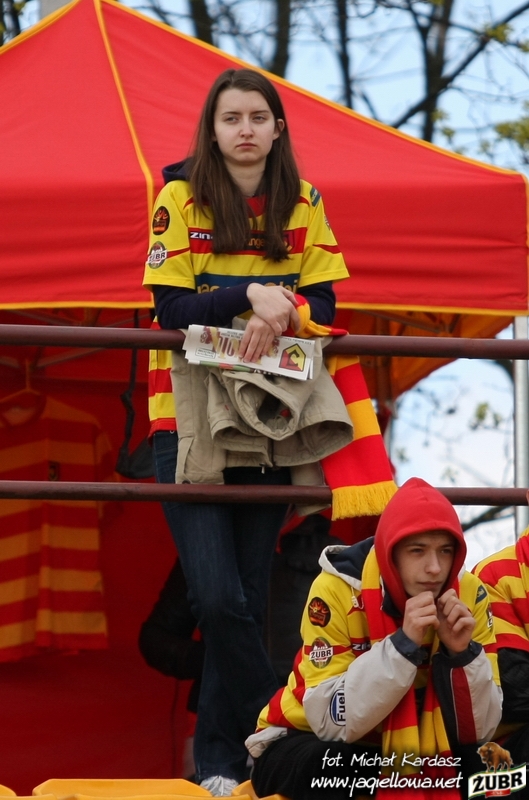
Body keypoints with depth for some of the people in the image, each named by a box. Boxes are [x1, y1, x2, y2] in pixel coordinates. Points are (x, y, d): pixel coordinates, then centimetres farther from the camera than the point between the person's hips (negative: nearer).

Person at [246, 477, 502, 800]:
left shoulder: (469, 595, -11)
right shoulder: (338, 589, -21)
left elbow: (478, 731, -11)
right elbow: (332, 721, -28)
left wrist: (462, 652, -26)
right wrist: (404, 642, -34)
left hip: (408, 754, 3)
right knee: (332, 765, -36)